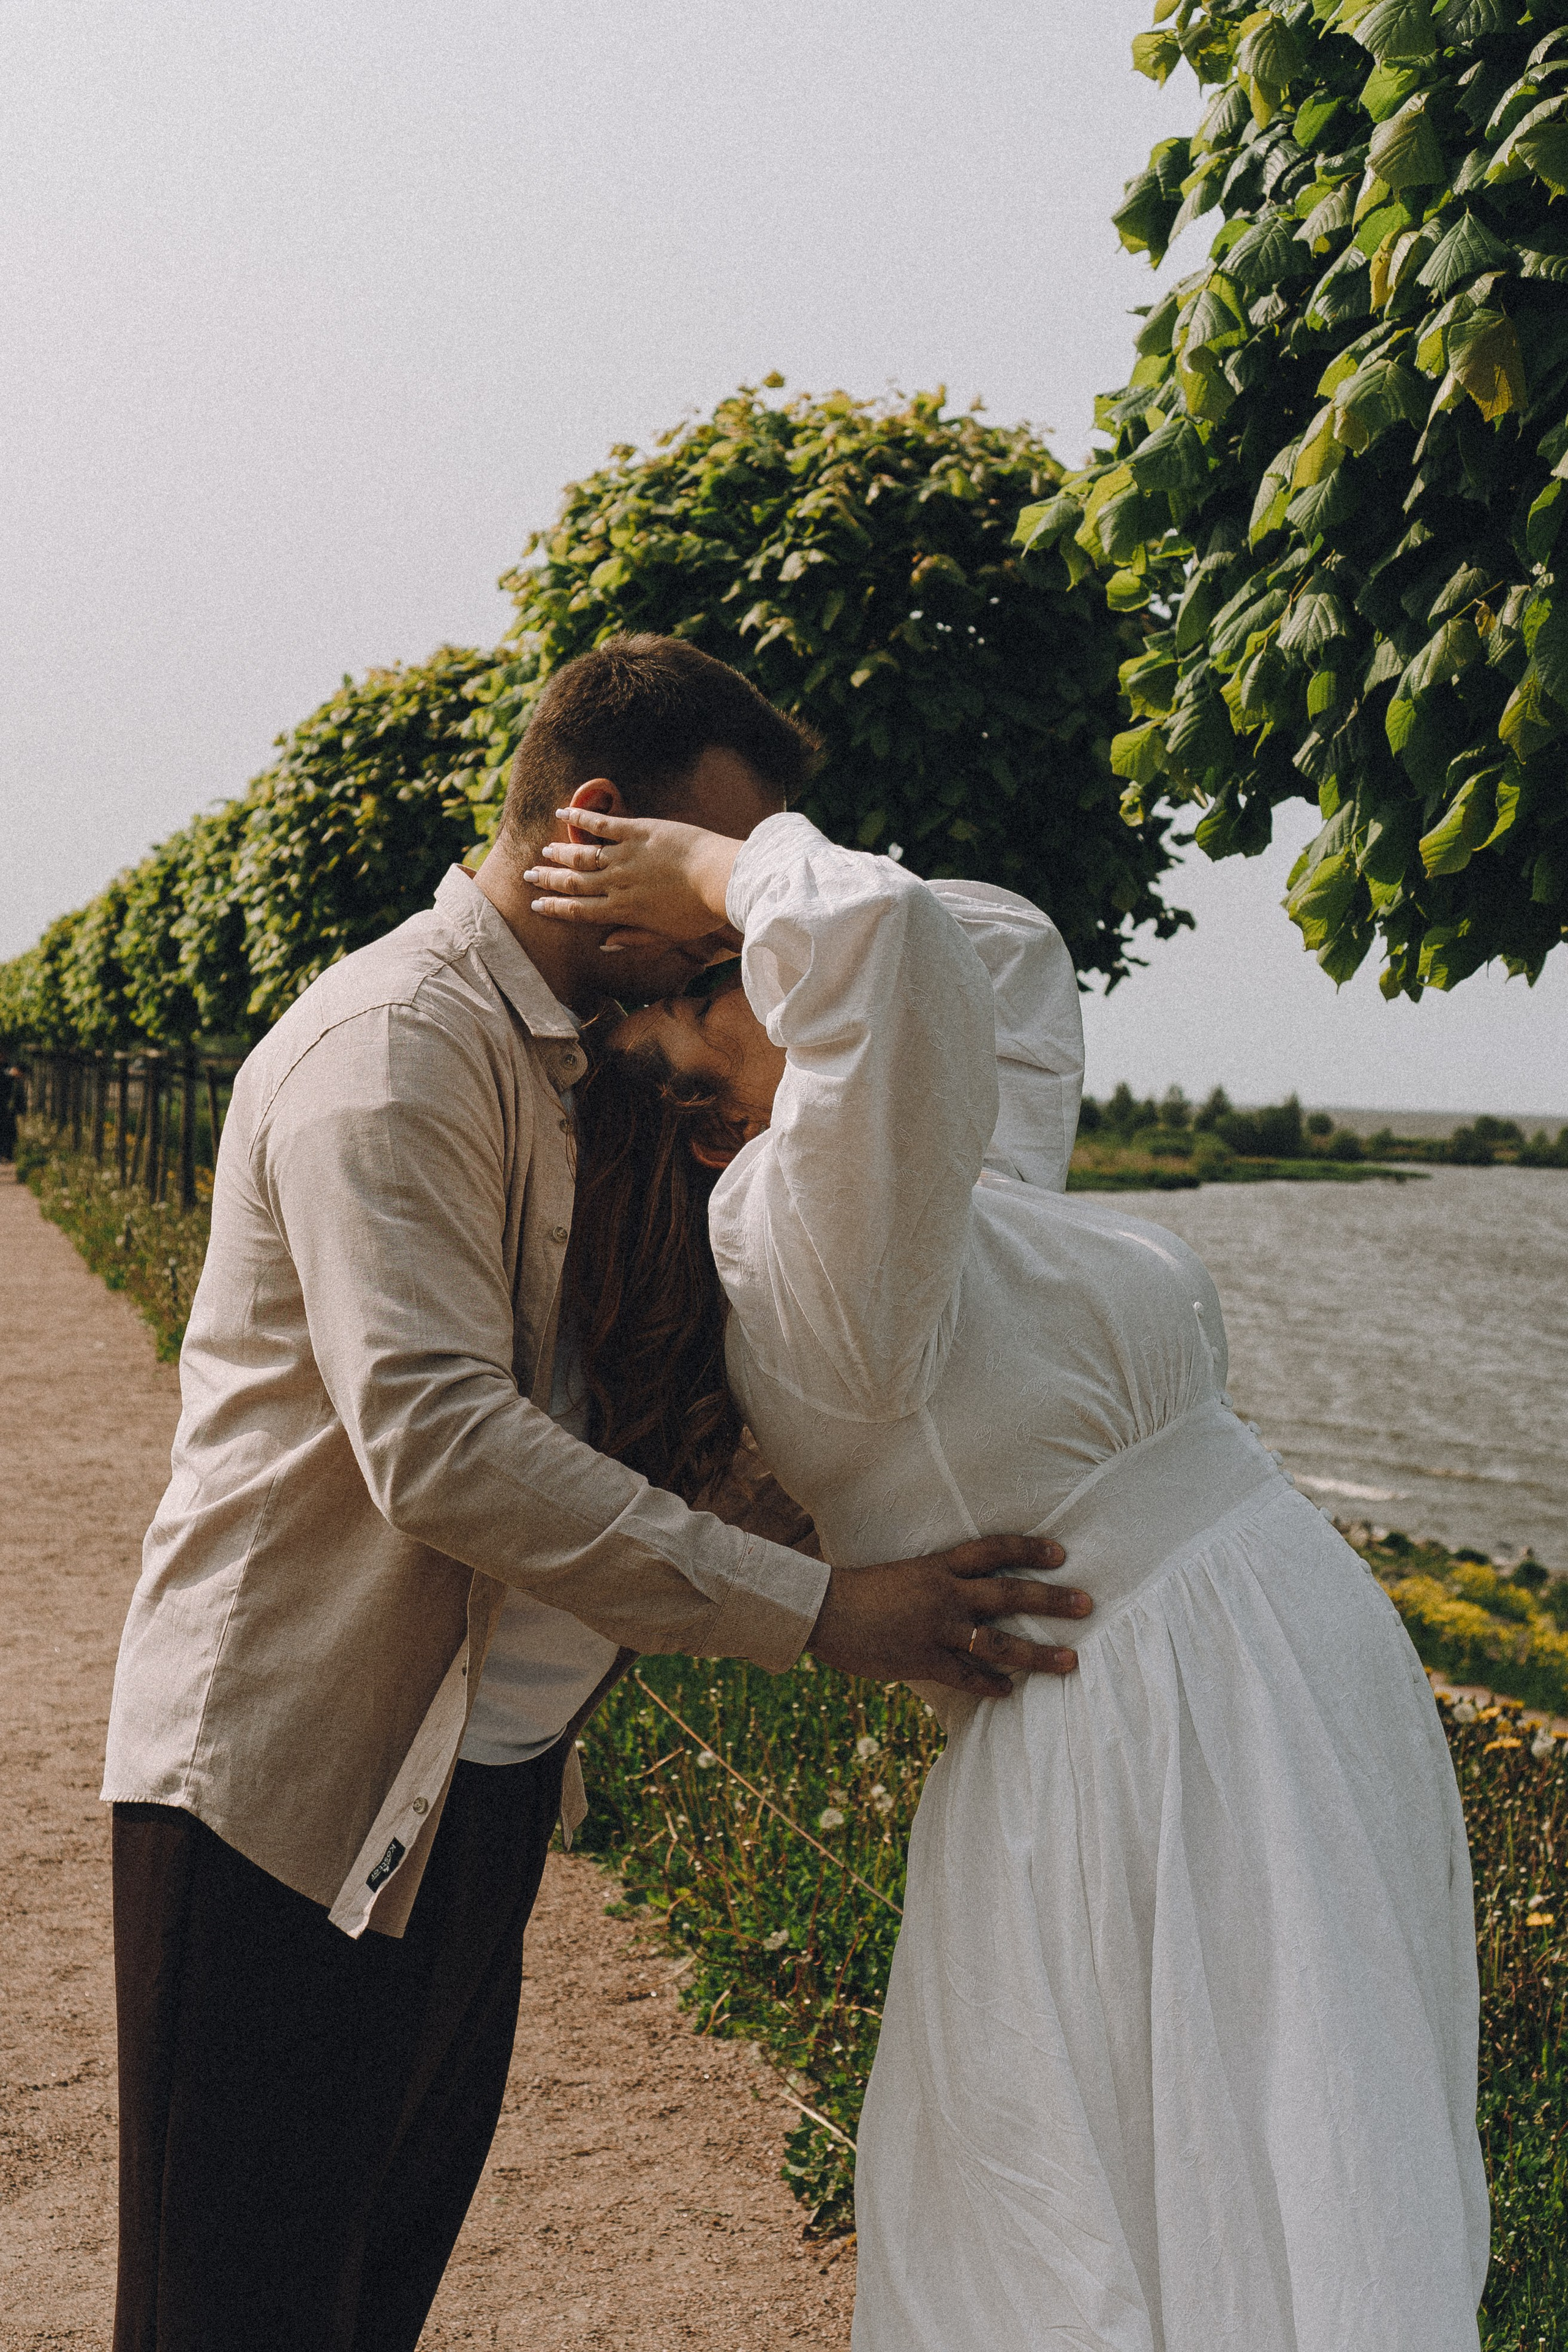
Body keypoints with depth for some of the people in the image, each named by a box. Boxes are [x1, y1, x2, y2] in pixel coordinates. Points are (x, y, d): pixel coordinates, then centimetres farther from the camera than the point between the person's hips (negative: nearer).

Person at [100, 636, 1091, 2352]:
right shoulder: (395, 1045, -17)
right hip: (296, 1781, -9)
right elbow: (439, 1445, -29)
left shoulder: (569, 1058, 15)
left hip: (469, 1778, 9)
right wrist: (817, 1610, -28)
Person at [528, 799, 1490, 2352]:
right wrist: (719, 873, -12)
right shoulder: (814, 1240, -16)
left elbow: (1003, 946, 25)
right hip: (1157, 1748, -9)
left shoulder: (969, 1193, 13)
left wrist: (717, 872, 16)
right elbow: (879, 938, -34)